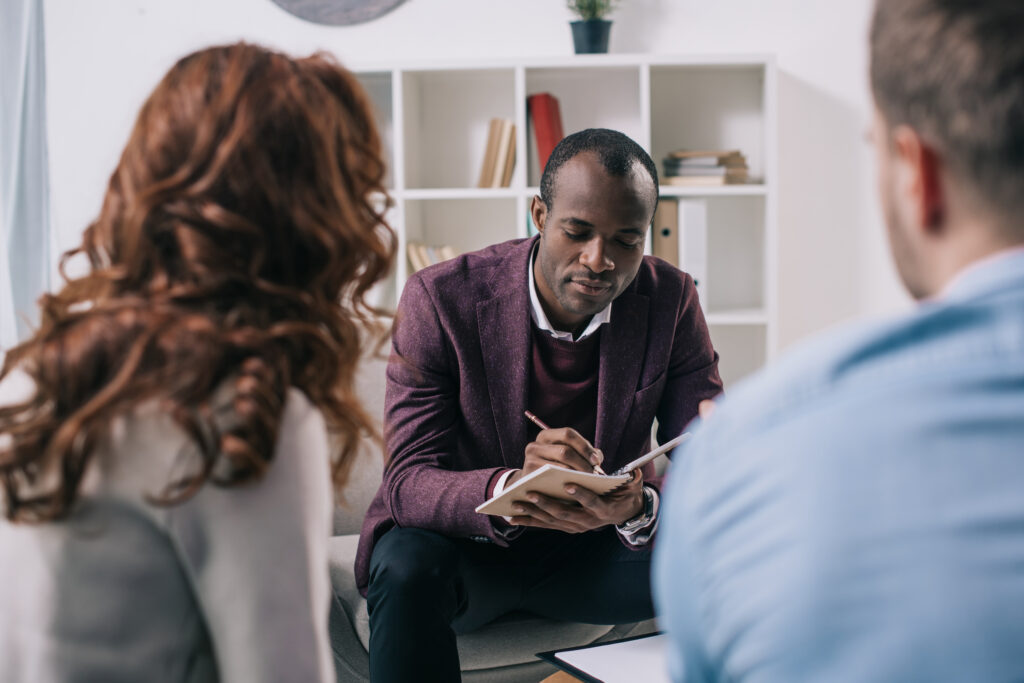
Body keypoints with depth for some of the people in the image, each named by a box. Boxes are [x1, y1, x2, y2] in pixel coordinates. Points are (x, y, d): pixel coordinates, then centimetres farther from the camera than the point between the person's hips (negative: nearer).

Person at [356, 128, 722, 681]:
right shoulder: (439, 299, -18)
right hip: (462, 544, -2)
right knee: (408, 568, -36)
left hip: (592, 547, 3)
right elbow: (408, 483, -22)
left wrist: (641, 506, -36)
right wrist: (508, 490, -45)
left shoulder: (671, 302, -9)